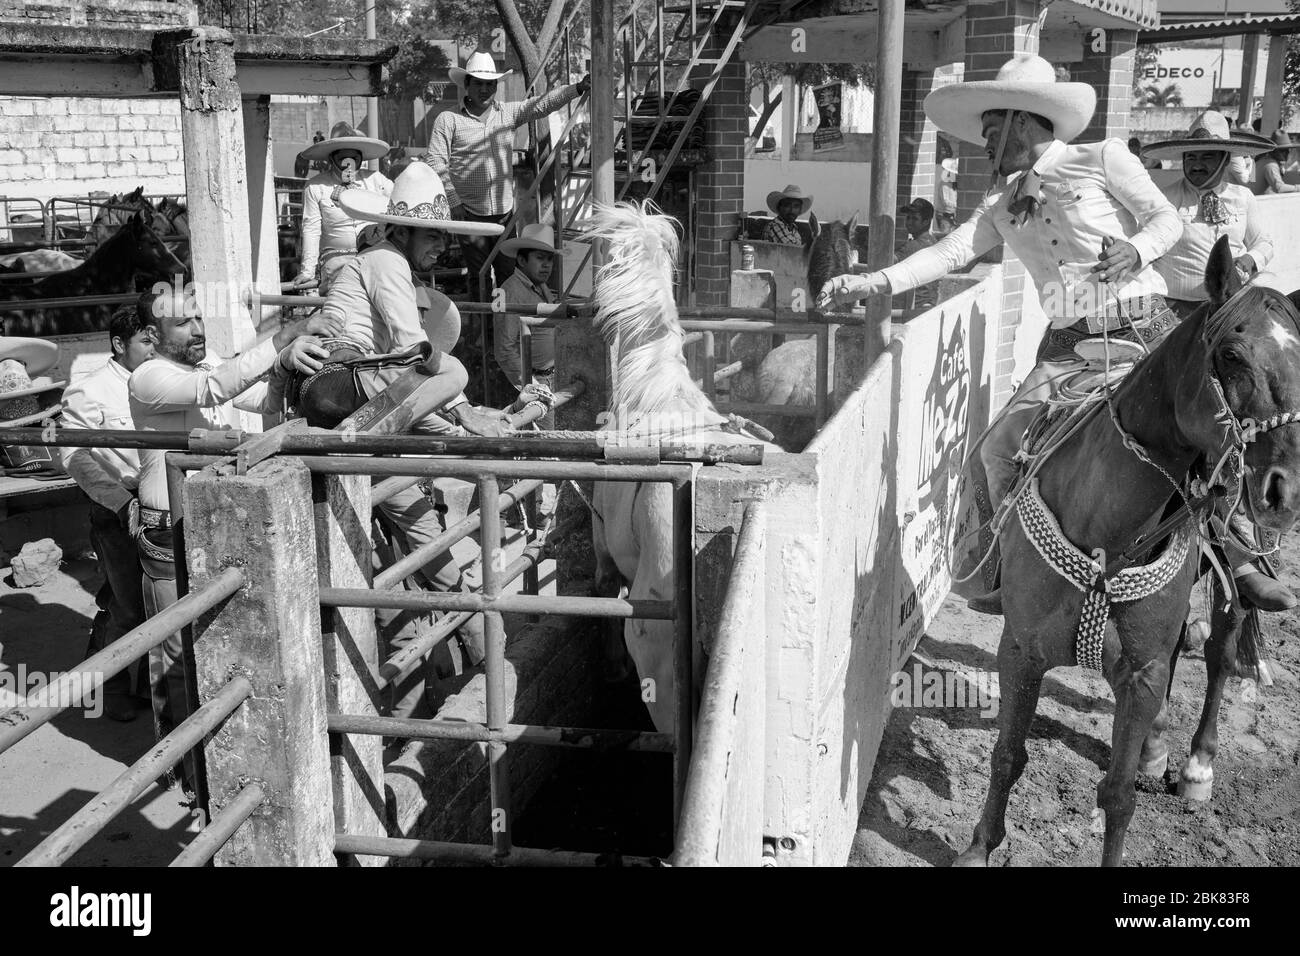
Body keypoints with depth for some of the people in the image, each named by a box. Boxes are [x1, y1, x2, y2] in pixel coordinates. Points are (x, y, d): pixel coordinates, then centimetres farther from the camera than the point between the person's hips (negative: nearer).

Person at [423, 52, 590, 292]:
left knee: (509, 273, 7)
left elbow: (543, 104, -2)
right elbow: (435, 162, -5)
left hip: (505, 212, 3)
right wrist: (453, 202, -11)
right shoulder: (448, 119, -1)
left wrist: (577, 88, -16)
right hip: (469, 213, -3)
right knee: (478, 276, 2)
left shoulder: (508, 113, 8)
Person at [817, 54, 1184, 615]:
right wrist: (871, 284, -6)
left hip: (1145, 329, -4)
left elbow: (1167, 219, 2)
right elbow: (949, 253, 6)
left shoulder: (1103, 159, 2)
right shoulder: (1003, 206, 15)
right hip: (1068, 347, 5)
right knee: (998, 452, -5)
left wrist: (1136, 250, -21)